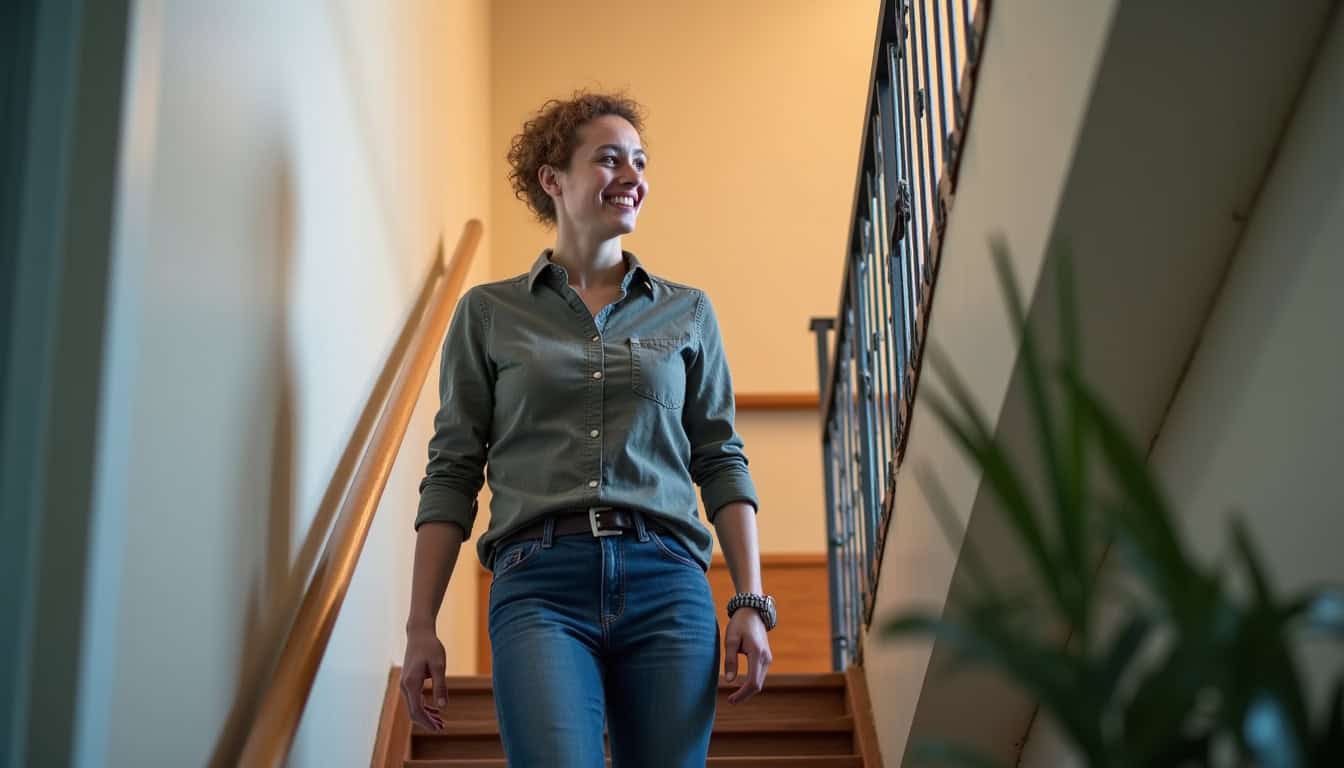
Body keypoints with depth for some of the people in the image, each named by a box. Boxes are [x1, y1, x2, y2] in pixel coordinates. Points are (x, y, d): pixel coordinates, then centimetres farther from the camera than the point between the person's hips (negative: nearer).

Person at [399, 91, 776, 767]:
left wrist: (751, 604, 4)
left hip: (667, 584, 2)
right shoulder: (488, 312, 10)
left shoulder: (687, 312, 15)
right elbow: (452, 473, 8)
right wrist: (420, 626, 2)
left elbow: (721, 462, 13)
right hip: (540, 584, -2)